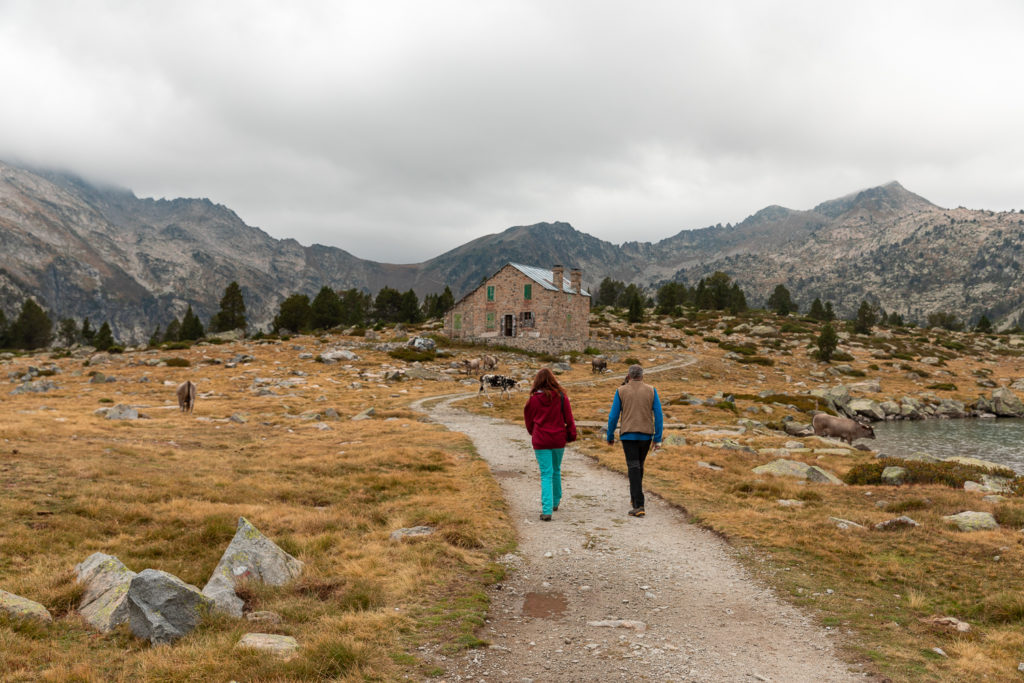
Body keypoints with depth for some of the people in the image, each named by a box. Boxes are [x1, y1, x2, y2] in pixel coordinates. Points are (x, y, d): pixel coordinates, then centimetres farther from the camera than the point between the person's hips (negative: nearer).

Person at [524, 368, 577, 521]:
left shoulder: (534, 399, -6)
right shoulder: (561, 397, -5)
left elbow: (529, 420, 5)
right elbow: (569, 418, -2)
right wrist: (571, 435, 9)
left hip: (541, 441, -1)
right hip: (558, 439, 2)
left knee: (546, 474, -1)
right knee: (556, 471, 21)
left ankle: (547, 510, -11)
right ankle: (555, 502, 37)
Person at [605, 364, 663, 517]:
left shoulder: (621, 391, -1)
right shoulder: (651, 391, 3)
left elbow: (613, 416, -2)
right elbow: (658, 416, -2)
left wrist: (610, 436, 9)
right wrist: (658, 439, 1)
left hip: (628, 435, -2)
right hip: (646, 435, 3)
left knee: (634, 468, -5)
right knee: (639, 466, 21)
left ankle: (638, 506, -15)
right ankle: (634, 498, 34)